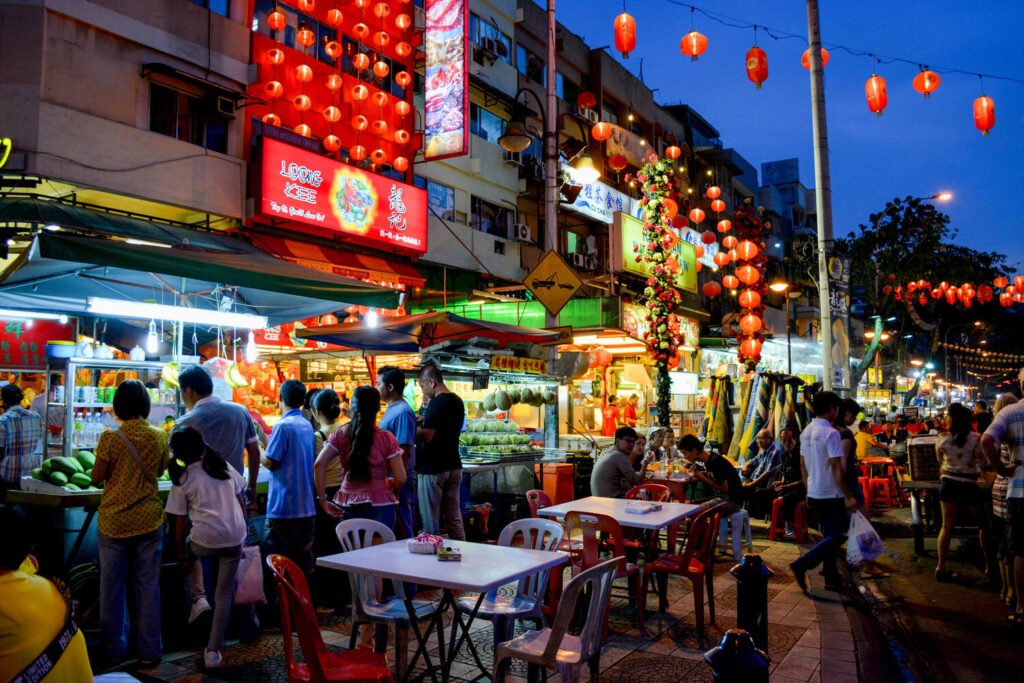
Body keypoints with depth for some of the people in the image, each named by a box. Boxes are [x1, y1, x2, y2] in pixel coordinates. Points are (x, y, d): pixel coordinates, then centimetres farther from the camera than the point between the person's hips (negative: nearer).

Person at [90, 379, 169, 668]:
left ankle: (113, 649, 23)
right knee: (148, 585, 9)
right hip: (149, 520, 2)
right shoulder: (159, 436, -4)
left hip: (114, 521, -1)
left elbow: (96, 478, -5)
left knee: (112, 586, 12)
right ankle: (149, 651, 15)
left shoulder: (110, 438, -11)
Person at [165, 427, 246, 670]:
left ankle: (199, 599, 21)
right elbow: (241, 502, 11)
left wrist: (181, 557, 12)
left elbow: (180, 525, 2)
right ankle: (213, 651, 17)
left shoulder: (182, 479, 0)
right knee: (224, 594, 14)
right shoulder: (223, 465, 8)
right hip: (234, 539, 3)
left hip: (206, 541, -2)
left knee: (188, 547, 34)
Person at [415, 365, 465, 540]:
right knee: (454, 519, 11)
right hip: (454, 467, 8)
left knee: (431, 522, 0)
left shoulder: (437, 402, -15)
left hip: (432, 469, -8)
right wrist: (425, 421, 16)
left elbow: (427, 436, -21)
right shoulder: (457, 401, 11)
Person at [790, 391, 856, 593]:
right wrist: (847, 496, -14)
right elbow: (837, 468, -20)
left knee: (829, 535, 16)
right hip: (831, 495, -8)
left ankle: (831, 579, 19)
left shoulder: (806, 432, 7)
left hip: (814, 495, 8)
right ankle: (801, 565, -9)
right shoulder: (831, 433, -18)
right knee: (836, 536, 0)